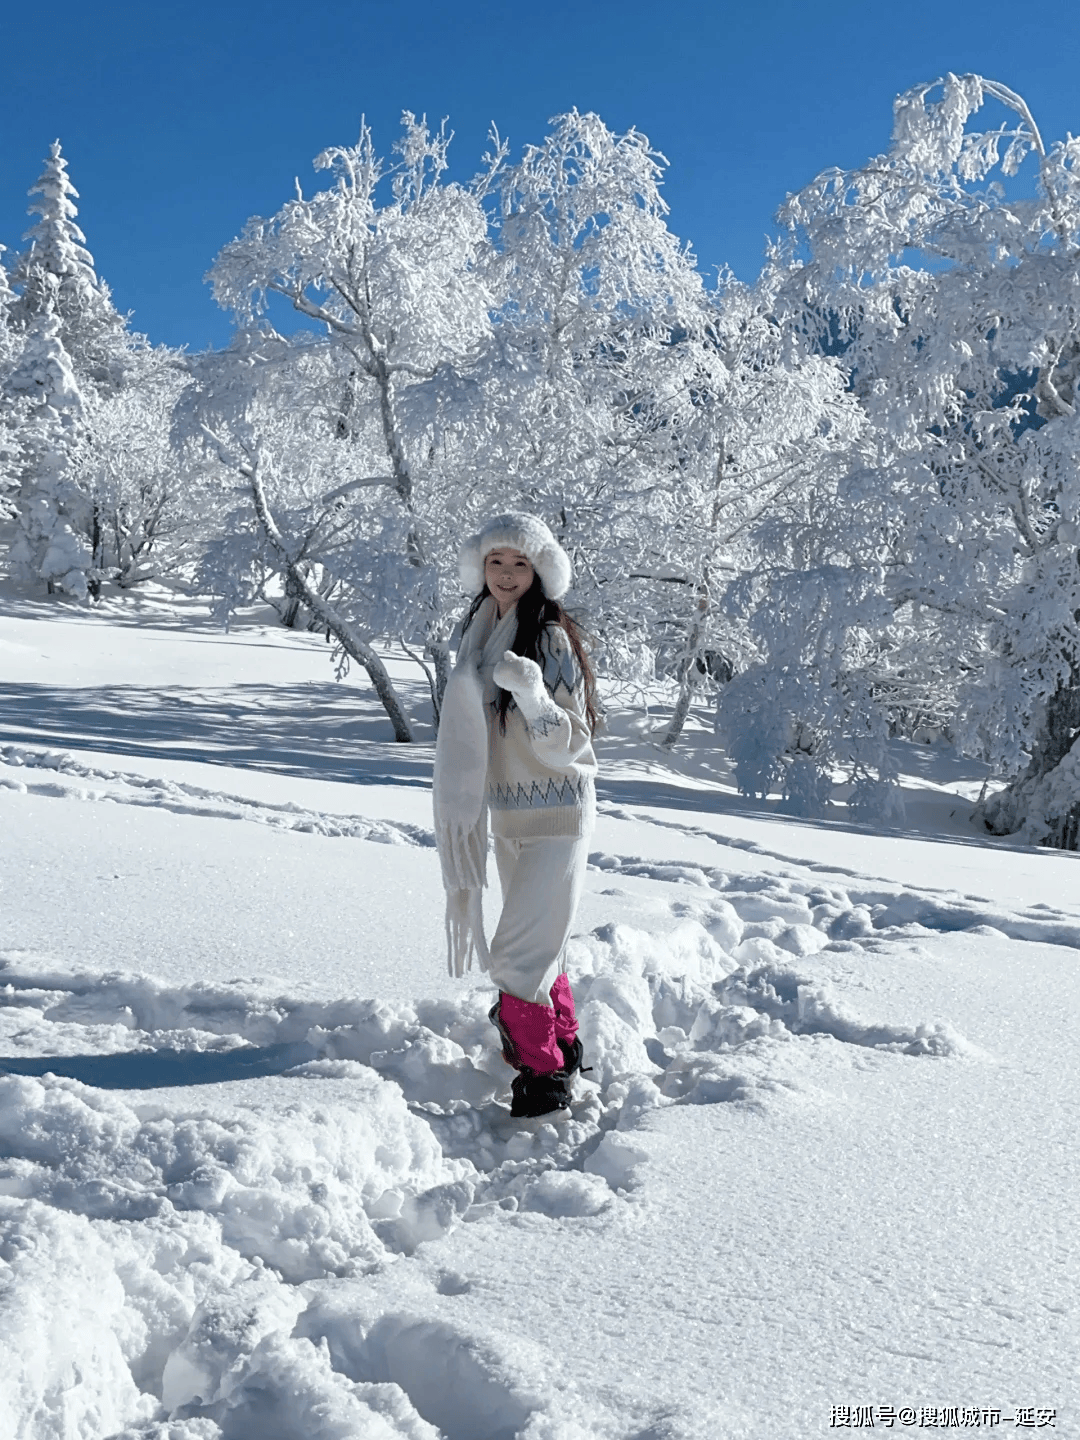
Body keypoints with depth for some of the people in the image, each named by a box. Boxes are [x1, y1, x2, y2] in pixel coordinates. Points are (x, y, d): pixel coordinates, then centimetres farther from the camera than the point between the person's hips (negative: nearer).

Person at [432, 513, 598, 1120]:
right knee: (541, 944, 19)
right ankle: (565, 1048, 36)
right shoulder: (481, 633, 7)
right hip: (507, 815, 8)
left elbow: (569, 744, -18)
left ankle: (545, 1079, 1)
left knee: (519, 956, -11)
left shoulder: (552, 637, -15)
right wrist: (466, 814, 20)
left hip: (557, 816, -8)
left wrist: (532, 692, -34)